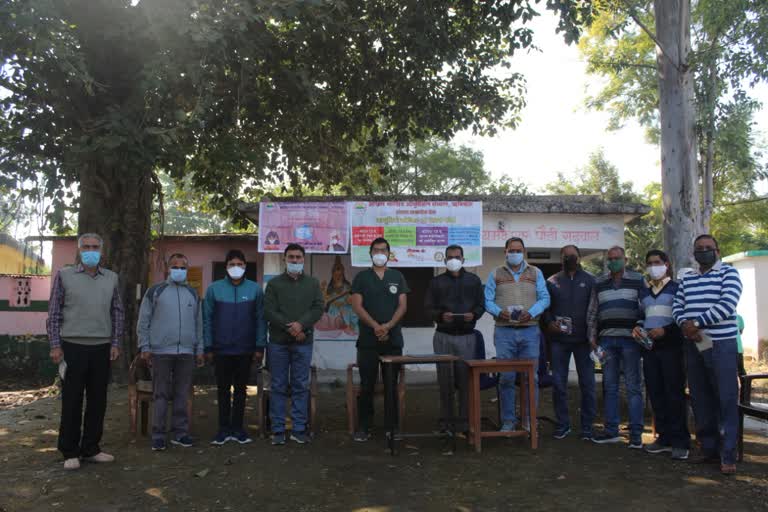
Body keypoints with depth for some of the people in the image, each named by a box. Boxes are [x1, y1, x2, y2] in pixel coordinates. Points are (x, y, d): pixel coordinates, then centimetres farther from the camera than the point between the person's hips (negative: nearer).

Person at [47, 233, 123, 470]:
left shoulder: (111, 278, 8)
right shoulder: (64, 275, 1)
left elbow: (118, 313, 11)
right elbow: (54, 313, 1)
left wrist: (115, 343, 4)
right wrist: (55, 345, -5)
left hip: (102, 348, 3)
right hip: (73, 347, -3)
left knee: (98, 401, 8)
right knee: (72, 401, 2)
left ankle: (90, 449, 20)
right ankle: (70, 452, 14)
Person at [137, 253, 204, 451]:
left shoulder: (193, 294, 14)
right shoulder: (155, 291, 4)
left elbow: (198, 323, 16)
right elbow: (143, 321, 2)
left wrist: (199, 349, 11)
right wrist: (145, 347, -5)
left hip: (186, 352, 3)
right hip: (161, 351, -3)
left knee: (182, 395, 8)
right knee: (160, 395, 1)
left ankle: (180, 433, 16)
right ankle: (158, 435, 8)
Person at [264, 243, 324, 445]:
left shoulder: (313, 283, 10)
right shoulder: (274, 283, 6)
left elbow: (318, 308, 1)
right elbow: (268, 311, -2)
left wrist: (301, 324, -15)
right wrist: (289, 328, -12)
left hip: (303, 342, 1)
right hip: (278, 341, -1)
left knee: (301, 386, 4)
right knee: (278, 386, 3)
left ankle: (299, 429, 11)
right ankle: (278, 430, 10)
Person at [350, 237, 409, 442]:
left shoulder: (397, 277, 10)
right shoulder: (361, 277, 6)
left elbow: (402, 306, 3)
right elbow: (357, 306, -3)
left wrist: (388, 326, -12)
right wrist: (375, 326, -14)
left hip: (393, 339, 2)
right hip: (367, 340, -1)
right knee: (367, 385, 1)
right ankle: (363, 427, 9)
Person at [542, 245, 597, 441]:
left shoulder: (590, 280, 4)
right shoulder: (552, 282, 8)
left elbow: (596, 309, 0)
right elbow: (545, 307, 12)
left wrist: (594, 336, -9)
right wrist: (549, 323, -7)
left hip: (583, 340, -1)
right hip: (559, 339, 1)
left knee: (587, 384, 4)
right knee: (558, 384, 5)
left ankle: (587, 427, 15)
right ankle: (562, 424, 18)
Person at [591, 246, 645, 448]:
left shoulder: (638, 280, 5)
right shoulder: (599, 283, 14)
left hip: (630, 338, -3)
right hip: (606, 339, 3)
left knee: (633, 386, -1)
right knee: (609, 386, 7)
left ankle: (636, 434, 4)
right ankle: (611, 430, 15)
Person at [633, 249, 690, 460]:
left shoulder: (676, 288, 1)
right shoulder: (643, 291, 18)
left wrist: (666, 330, -17)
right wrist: (637, 328, 6)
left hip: (671, 346, -5)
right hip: (649, 347, 6)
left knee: (675, 393, -6)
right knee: (656, 394, 6)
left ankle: (680, 442, 0)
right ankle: (665, 438, 15)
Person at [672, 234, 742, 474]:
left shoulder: (728, 273, 0)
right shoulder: (687, 279, 17)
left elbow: (727, 305, -13)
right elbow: (677, 307, 13)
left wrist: (697, 323, -14)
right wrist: (685, 323, -8)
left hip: (722, 345, -5)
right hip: (694, 345, 5)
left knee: (726, 399, -4)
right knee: (701, 400, 9)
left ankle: (728, 455, 2)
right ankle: (709, 449, 19)